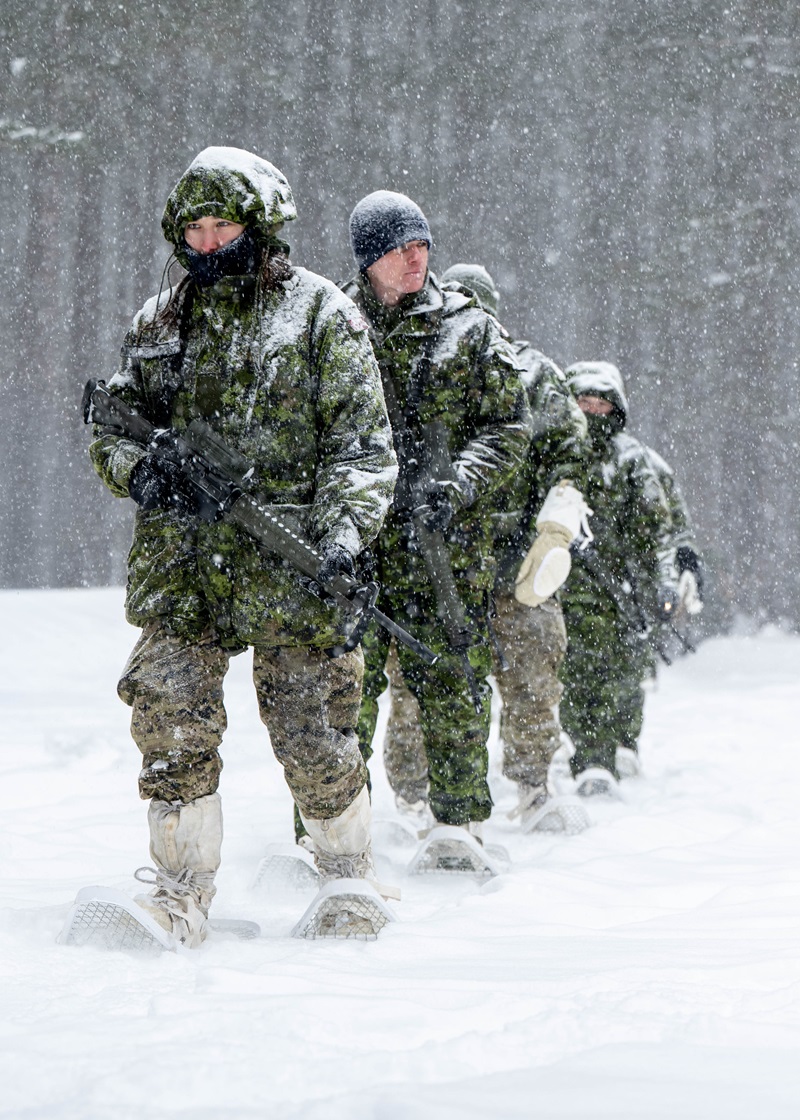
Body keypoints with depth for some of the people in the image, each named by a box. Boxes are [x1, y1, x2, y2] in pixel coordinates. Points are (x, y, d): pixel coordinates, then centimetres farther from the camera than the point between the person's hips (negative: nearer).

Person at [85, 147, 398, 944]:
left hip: (287, 558, -4)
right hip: (178, 559, 4)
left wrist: (343, 535, -17)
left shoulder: (321, 314, 3)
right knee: (169, 714, -9)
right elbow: (113, 423, 19)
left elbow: (362, 443, -2)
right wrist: (136, 469, -5)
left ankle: (352, 883, 17)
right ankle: (181, 895, -3)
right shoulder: (159, 323, 16)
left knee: (310, 732, -2)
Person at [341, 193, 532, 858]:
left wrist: (455, 487, -13)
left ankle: (461, 822, 13)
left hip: (447, 536, 0)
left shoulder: (470, 328, 7)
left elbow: (510, 427, 3)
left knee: (452, 684, 2)